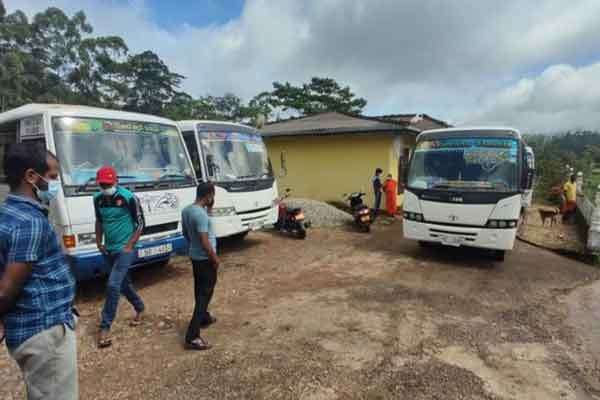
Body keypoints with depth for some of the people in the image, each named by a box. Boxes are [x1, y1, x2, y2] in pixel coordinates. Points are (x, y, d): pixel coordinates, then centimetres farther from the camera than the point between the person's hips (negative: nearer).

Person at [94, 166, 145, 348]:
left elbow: (140, 223, -11)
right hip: (109, 250, 7)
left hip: (125, 249, -6)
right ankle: (140, 308, 40)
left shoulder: (129, 198, -16)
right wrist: (99, 242, 8)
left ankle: (105, 327, -1)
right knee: (124, 283, 18)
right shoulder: (98, 199, 2)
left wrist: (129, 246, -15)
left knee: (113, 285, -12)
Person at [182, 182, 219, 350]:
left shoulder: (186, 210, 3)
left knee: (200, 290, 24)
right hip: (205, 259, -9)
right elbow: (205, 242, -25)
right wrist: (215, 258, -13)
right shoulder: (201, 214, -26)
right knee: (205, 294, -3)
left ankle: (204, 317, 44)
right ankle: (193, 337, -3)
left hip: (194, 256, 9)